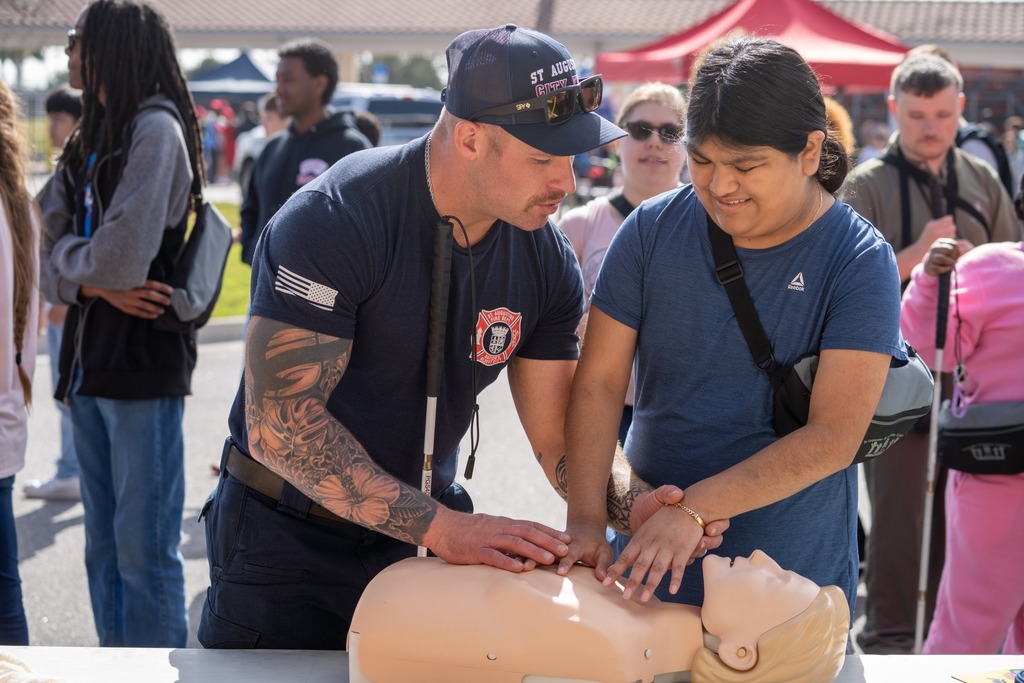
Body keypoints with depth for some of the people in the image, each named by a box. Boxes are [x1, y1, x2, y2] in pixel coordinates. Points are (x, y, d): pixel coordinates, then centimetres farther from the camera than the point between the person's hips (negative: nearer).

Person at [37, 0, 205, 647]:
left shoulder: (156, 128, -10)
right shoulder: (88, 140, 15)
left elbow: (122, 256, -20)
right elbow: (45, 249, 7)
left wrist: (72, 262, 0)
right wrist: (99, 284, -12)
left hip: (145, 362, -8)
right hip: (89, 363, 8)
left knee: (145, 547, -4)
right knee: (104, 546, 14)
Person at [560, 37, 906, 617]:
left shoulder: (859, 261, -12)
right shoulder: (653, 230, -4)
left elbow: (835, 437, -19)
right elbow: (599, 384, -5)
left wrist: (692, 508, -27)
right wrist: (587, 520, -18)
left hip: (791, 578, -2)